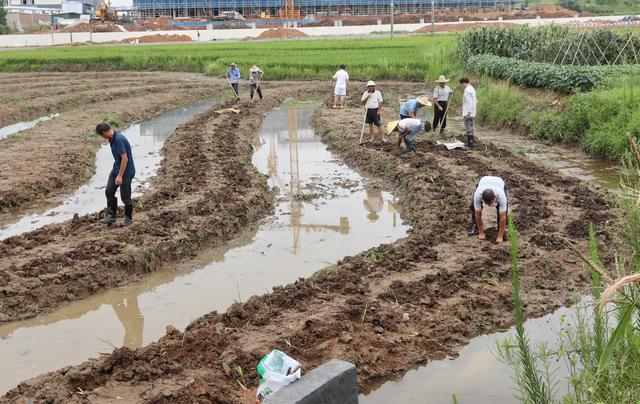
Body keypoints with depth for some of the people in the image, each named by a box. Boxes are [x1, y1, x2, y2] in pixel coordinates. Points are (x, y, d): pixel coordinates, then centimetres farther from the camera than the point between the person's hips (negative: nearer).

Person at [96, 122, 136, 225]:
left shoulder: (119, 139, -27)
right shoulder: (112, 138, 4)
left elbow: (125, 158, -26)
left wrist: (120, 175, -23)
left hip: (126, 171, -9)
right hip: (116, 169, 9)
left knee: (125, 196, 3)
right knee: (109, 191, 5)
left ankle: (129, 218, 21)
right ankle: (111, 215, 15)